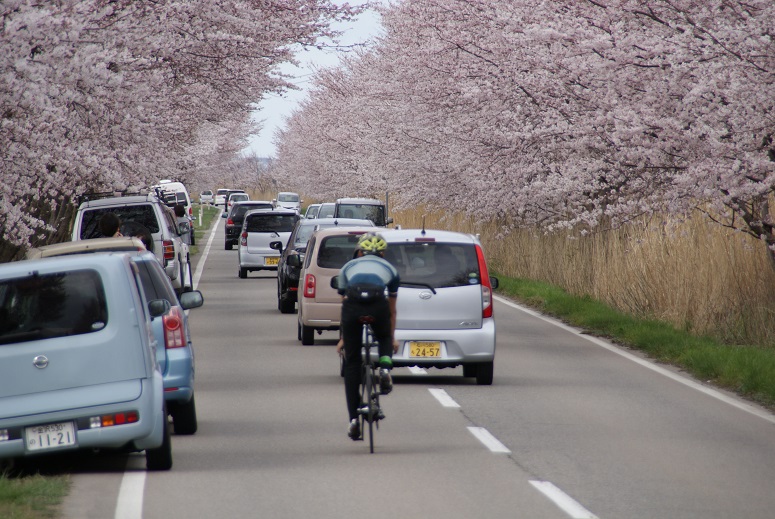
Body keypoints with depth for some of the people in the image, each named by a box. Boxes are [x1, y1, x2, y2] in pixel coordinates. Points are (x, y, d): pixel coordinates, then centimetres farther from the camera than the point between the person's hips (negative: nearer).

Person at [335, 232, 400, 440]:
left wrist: (343, 338, 45)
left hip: (353, 305, 0)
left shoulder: (348, 267, 32)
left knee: (352, 364, 12)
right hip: (378, 304, 0)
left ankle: (354, 419, 8)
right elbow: (392, 310, 39)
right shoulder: (389, 269, 31)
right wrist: (392, 338, 51)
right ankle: (385, 367, 2)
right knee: (384, 339, 34)